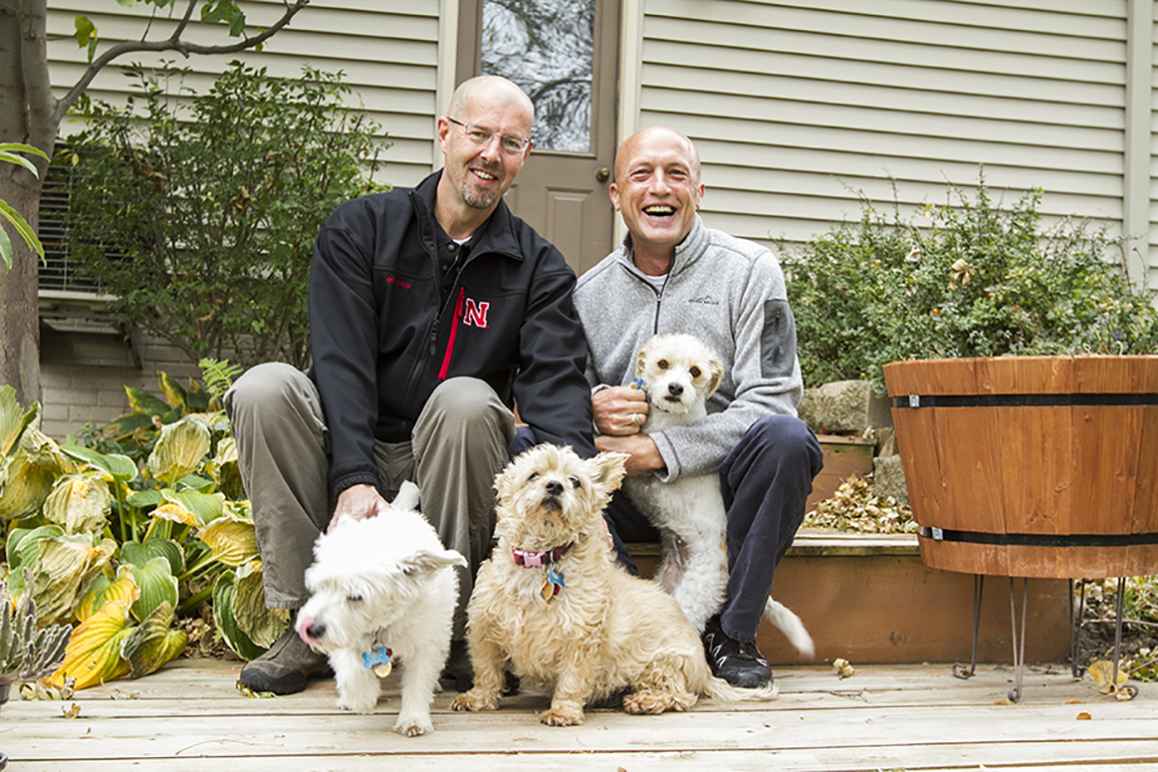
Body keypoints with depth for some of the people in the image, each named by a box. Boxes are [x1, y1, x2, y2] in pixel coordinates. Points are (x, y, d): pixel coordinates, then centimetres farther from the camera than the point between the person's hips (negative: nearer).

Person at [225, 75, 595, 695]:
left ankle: (455, 631, -19)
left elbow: (555, 382, -13)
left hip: (452, 468, 0)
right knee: (265, 387, -25)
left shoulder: (537, 267, 4)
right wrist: (354, 478, -27)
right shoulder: (359, 230, 2)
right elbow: (341, 361, -12)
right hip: (351, 452, 1)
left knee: (467, 398, -31)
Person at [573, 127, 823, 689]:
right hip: (627, 495, 2)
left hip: (720, 476, -2)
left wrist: (660, 450, -20)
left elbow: (770, 401, -12)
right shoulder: (589, 290, 8)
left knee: (785, 440, -33)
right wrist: (593, 407, -16)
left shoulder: (749, 271, -3)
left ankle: (730, 633, -16)